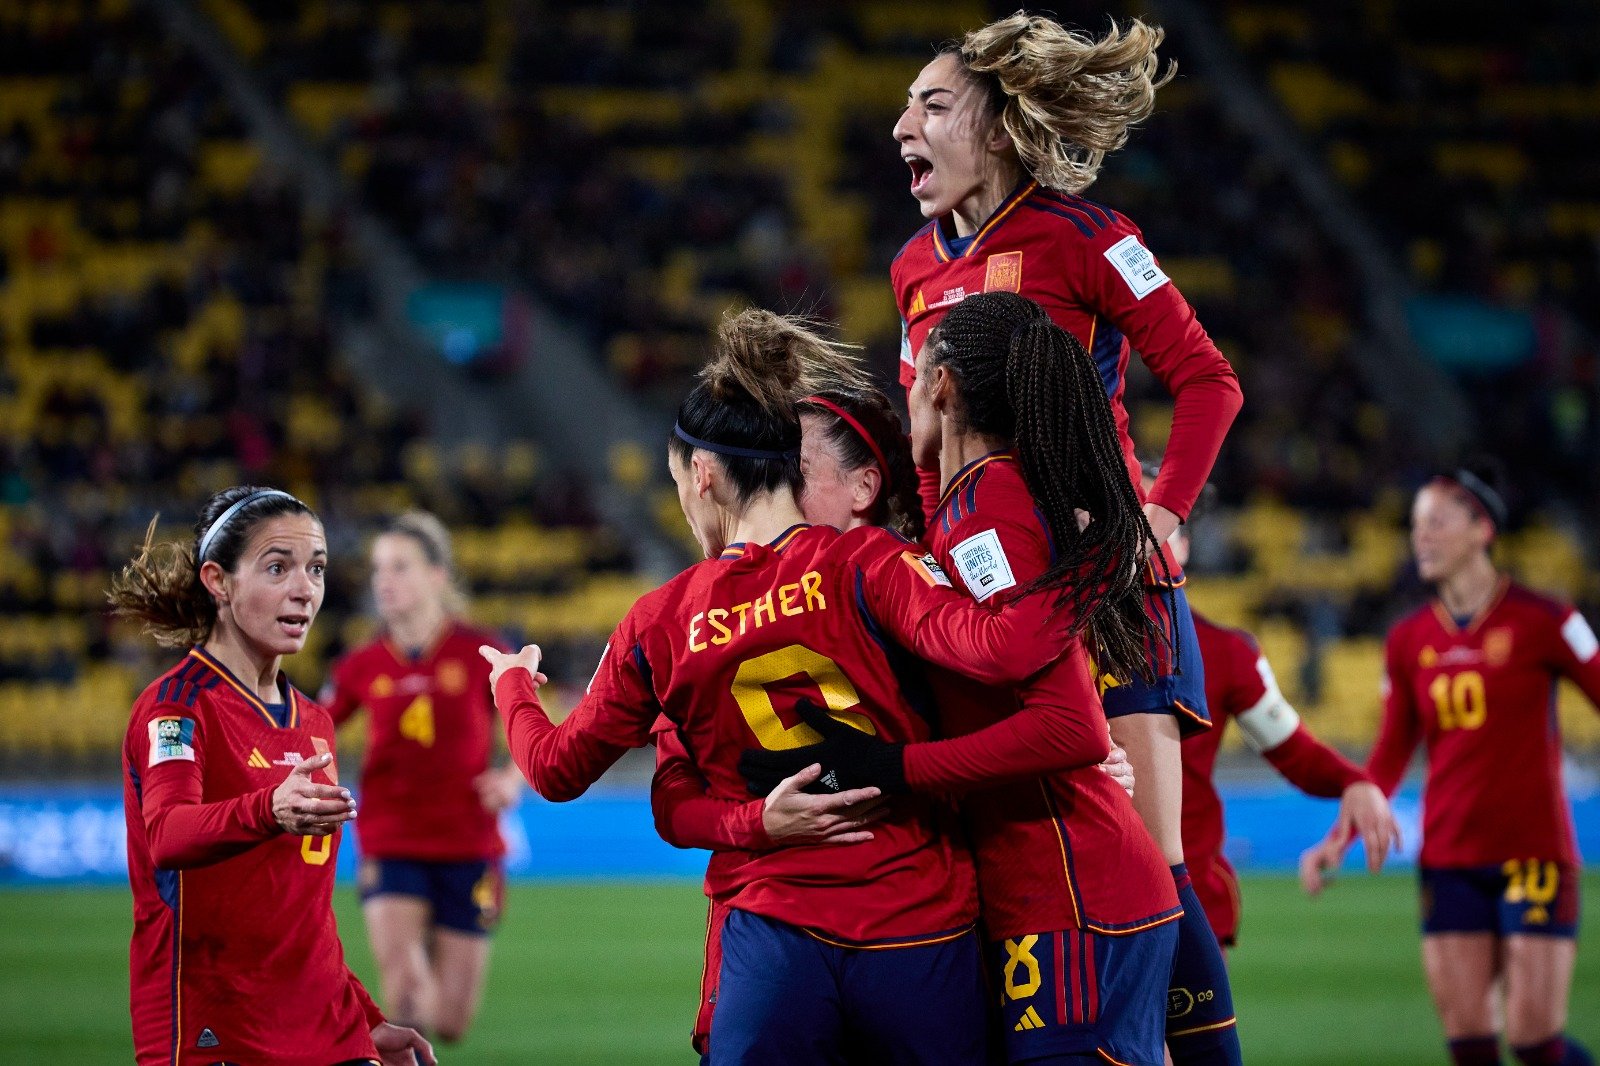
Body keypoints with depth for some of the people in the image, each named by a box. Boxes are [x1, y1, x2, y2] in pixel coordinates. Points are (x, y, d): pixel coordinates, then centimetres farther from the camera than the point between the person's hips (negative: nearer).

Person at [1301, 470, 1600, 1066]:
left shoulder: (1540, 621, -5)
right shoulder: (1408, 641, 8)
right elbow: (1391, 755, 13)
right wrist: (1340, 839, 3)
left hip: (1533, 854, -4)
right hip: (1448, 860, 4)